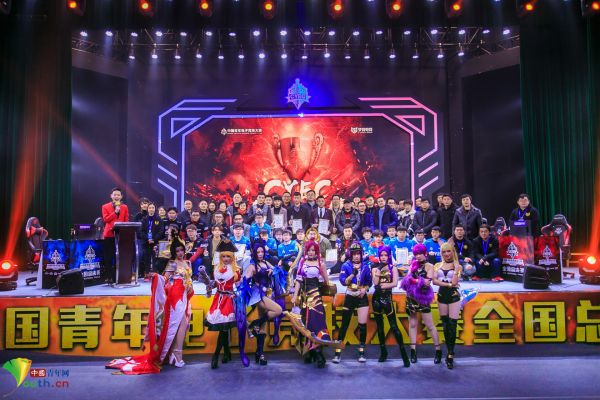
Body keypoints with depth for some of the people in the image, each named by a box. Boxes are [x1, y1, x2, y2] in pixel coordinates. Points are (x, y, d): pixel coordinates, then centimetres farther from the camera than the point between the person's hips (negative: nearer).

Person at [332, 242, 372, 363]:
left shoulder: (365, 266, 1)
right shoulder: (346, 266, -7)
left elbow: (369, 282, 8)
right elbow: (343, 281, -18)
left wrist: (365, 289, -10)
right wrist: (353, 274, -31)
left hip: (362, 298, 2)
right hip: (349, 298, -2)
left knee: (362, 325, 1)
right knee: (344, 325, 3)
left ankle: (361, 352, 14)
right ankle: (338, 352, 9)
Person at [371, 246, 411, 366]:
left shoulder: (393, 268, 2)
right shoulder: (375, 268, 6)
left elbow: (395, 283, -12)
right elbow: (375, 282, -10)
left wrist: (382, 286, -13)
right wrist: (379, 269, -13)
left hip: (387, 298, -3)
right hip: (377, 298, 3)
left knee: (394, 326, -8)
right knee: (379, 326, 10)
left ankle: (403, 352, -1)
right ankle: (383, 351, 21)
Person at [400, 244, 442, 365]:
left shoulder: (429, 266, -4)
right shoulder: (413, 265, 9)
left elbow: (427, 283, -16)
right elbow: (406, 279, -1)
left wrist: (414, 280, -11)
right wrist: (420, 281, -15)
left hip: (423, 298, -4)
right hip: (411, 298, 5)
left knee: (430, 325, 0)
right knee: (412, 324, 9)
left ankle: (438, 350, 12)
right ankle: (413, 350, 17)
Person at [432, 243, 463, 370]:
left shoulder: (457, 266, -1)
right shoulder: (438, 265, 6)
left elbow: (454, 282, -13)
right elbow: (434, 281, -6)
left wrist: (456, 268, -15)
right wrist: (448, 284, -14)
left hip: (453, 296, -3)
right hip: (442, 296, 3)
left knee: (452, 325, -6)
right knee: (445, 325, 7)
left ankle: (450, 355, 0)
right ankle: (450, 353, 18)